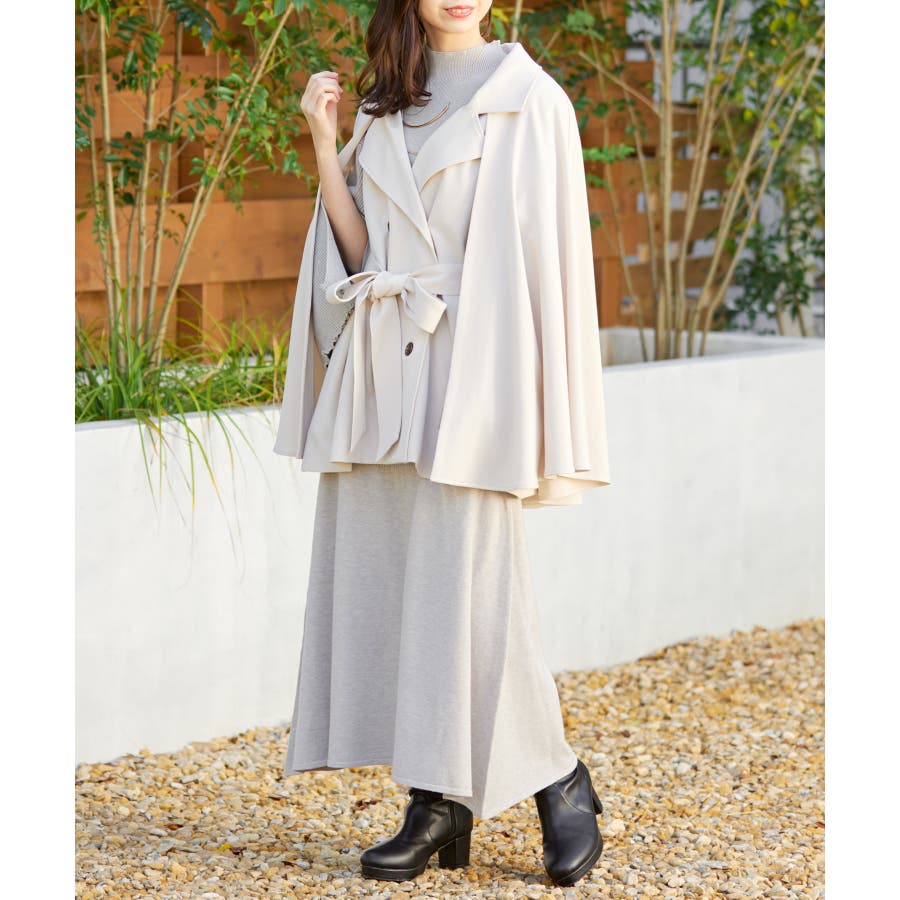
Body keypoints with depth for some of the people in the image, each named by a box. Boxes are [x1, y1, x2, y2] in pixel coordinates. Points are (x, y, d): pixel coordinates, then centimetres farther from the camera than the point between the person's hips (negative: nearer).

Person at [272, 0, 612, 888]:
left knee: (465, 580, -8)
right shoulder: (385, 106, 16)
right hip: (379, 372, 6)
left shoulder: (527, 99, 0)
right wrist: (323, 142, 0)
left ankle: (558, 779, 11)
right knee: (376, 577, 3)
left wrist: (533, 407, -10)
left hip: (467, 369, -6)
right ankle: (439, 808, 11)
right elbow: (359, 249, 11)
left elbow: (547, 254, -4)